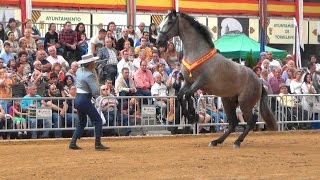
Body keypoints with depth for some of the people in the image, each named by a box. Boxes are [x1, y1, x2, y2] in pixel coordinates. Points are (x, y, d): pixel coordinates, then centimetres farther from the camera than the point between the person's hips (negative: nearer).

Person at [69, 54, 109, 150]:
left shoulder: (79, 71, 7)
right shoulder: (89, 75, -18)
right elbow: (96, 92, -22)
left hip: (77, 99, 9)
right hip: (85, 100, -9)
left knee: (82, 122, 20)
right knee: (98, 120, -1)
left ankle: (73, 143, 14)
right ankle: (98, 144, -4)